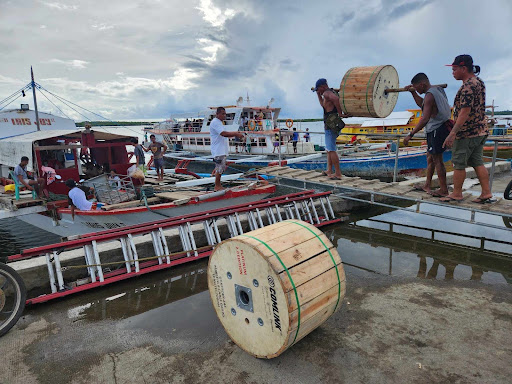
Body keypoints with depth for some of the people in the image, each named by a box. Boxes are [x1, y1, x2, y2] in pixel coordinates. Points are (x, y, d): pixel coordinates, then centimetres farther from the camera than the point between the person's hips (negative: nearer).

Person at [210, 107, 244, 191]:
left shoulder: (219, 122, 20)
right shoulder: (215, 122, -15)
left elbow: (224, 134, 23)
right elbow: (224, 133, -26)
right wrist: (236, 134, -26)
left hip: (222, 150, 11)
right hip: (218, 150, -11)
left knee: (221, 167, 15)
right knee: (220, 168, -8)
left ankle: (218, 185, 23)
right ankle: (217, 186, 0)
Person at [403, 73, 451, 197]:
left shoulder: (430, 95, -19)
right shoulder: (437, 90, 12)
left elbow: (425, 119, -27)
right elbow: (422, 104, 28)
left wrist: (411, 134, -26)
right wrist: (413, 93, 19)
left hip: (437, 130, -10)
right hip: (441, 128, 10)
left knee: (437, 159, -2)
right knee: (430, 157, 17)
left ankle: (443, 190, 5)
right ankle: (427, 185, 27)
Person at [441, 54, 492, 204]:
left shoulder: (468, 86, -18)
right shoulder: (479, 81, 14)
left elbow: (465, 112, -25)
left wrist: (453, 133, -26)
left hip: (467, 132, -10)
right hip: (481, 130, 10)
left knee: (459, 163, 1)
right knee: (477, 162, 12)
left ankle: (457, 193, 11)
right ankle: (487, 193, 14)